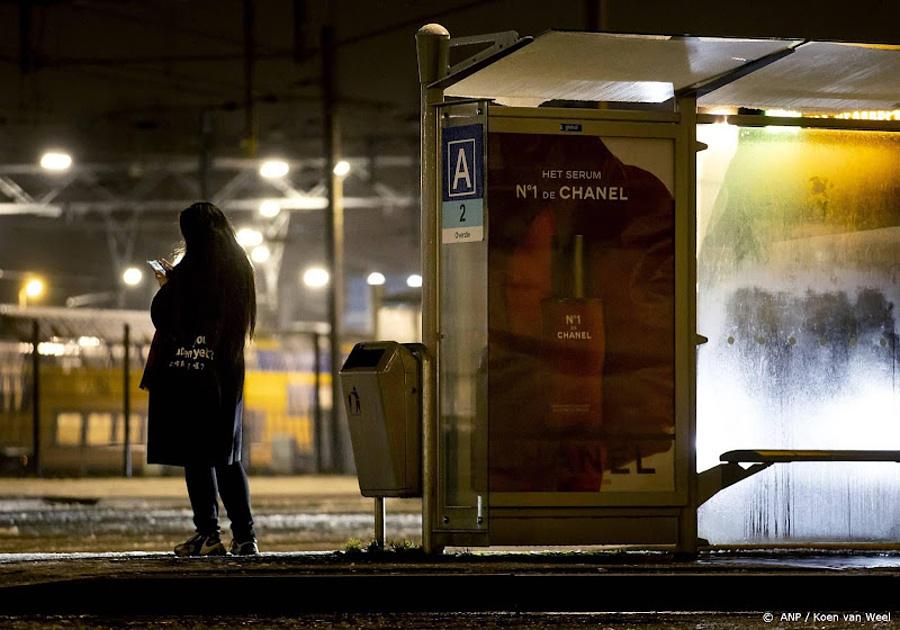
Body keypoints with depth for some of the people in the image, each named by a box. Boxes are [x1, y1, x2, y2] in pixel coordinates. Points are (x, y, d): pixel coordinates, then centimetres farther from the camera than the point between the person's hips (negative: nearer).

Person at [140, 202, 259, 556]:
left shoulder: (188, 272, -12)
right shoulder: (240, 269, 8)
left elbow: (161, 317, -10)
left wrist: (166, 285, 11)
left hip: (189, 371, -6)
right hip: (227, 373, 6)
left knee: (196, 456, -2)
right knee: (227, 456, 12)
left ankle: (208, 534, -5)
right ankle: (245, 536, 7)